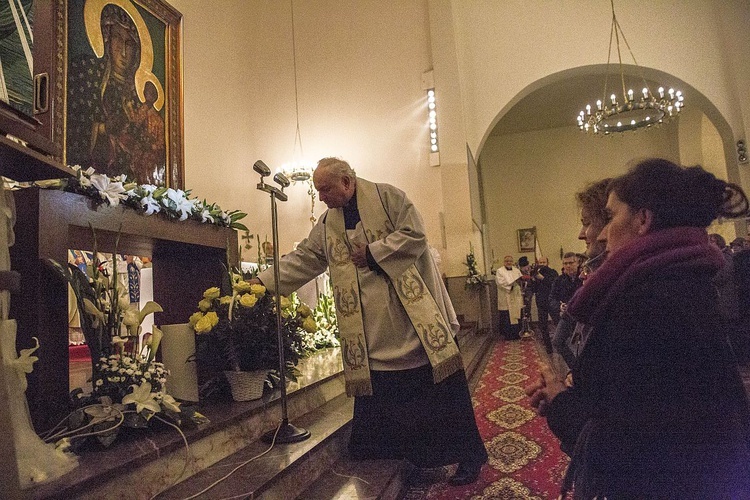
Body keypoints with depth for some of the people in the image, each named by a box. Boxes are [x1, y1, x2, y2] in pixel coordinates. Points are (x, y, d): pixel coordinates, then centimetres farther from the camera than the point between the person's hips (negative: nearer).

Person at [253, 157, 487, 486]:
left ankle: (468, 456, 17)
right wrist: (263, 282, 1)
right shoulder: (327, 225, 11)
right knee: (377, 393, 8)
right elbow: (300, 259, 9)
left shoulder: (387, 197, -4)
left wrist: (372, 253, -12)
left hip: (415, 317, -4)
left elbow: (415, 234, -12)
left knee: (439, 385, 2)